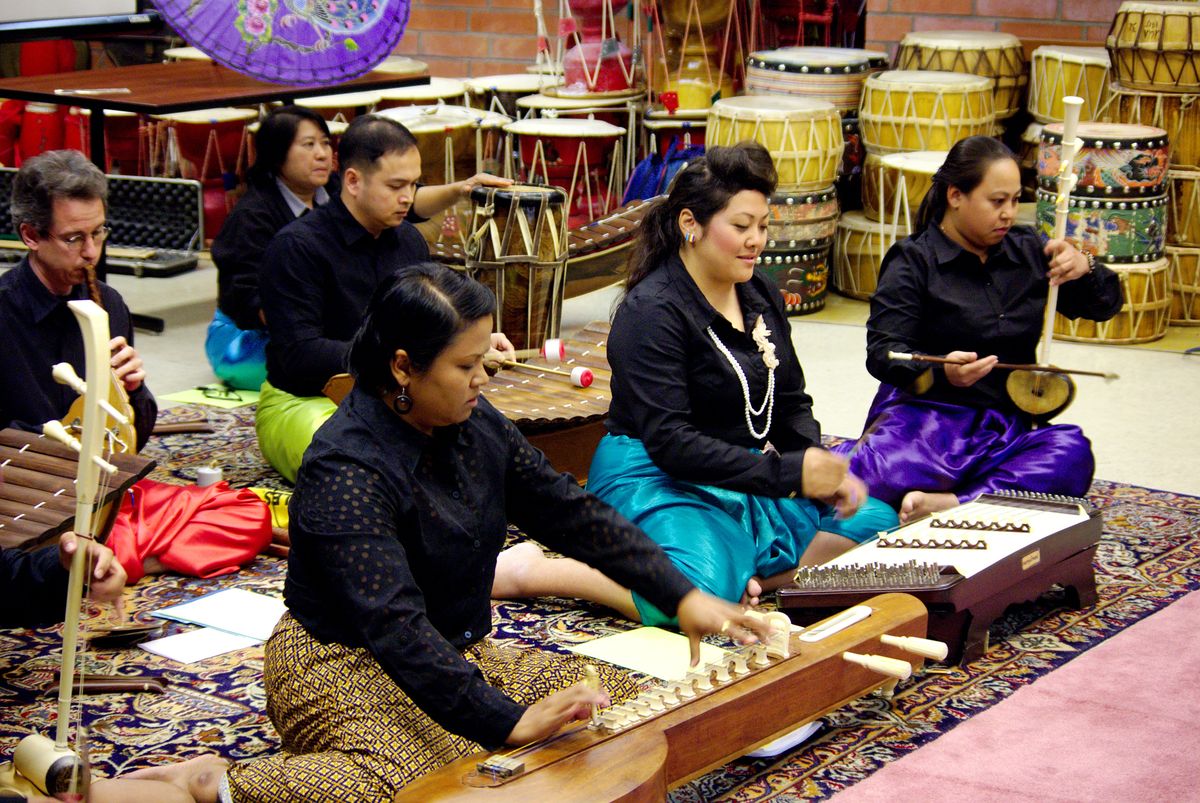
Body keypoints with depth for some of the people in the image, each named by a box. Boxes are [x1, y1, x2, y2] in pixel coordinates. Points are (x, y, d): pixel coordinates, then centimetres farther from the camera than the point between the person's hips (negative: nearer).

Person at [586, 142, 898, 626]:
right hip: (657, 482, -8)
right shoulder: (651, 312, -15)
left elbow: (791, 404, 17)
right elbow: (669, 441, -22)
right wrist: (789, 474, -25)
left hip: (749, 474, 9)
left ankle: (742, 575, -17)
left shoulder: (761, 294, 11)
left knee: (875, 522, -4)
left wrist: (821, 468, -5)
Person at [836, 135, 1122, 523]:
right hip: (925, 414, -5)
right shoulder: (913, 261, 1)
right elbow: (883, 352, -10)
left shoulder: (1028, 250, 15)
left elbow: (1105, 305, 19)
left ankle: (952, 503, -40)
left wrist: (1084, 271, -6)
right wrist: (940, 372, -32)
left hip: (1005, 426, 5)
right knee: (874, 472, -40)